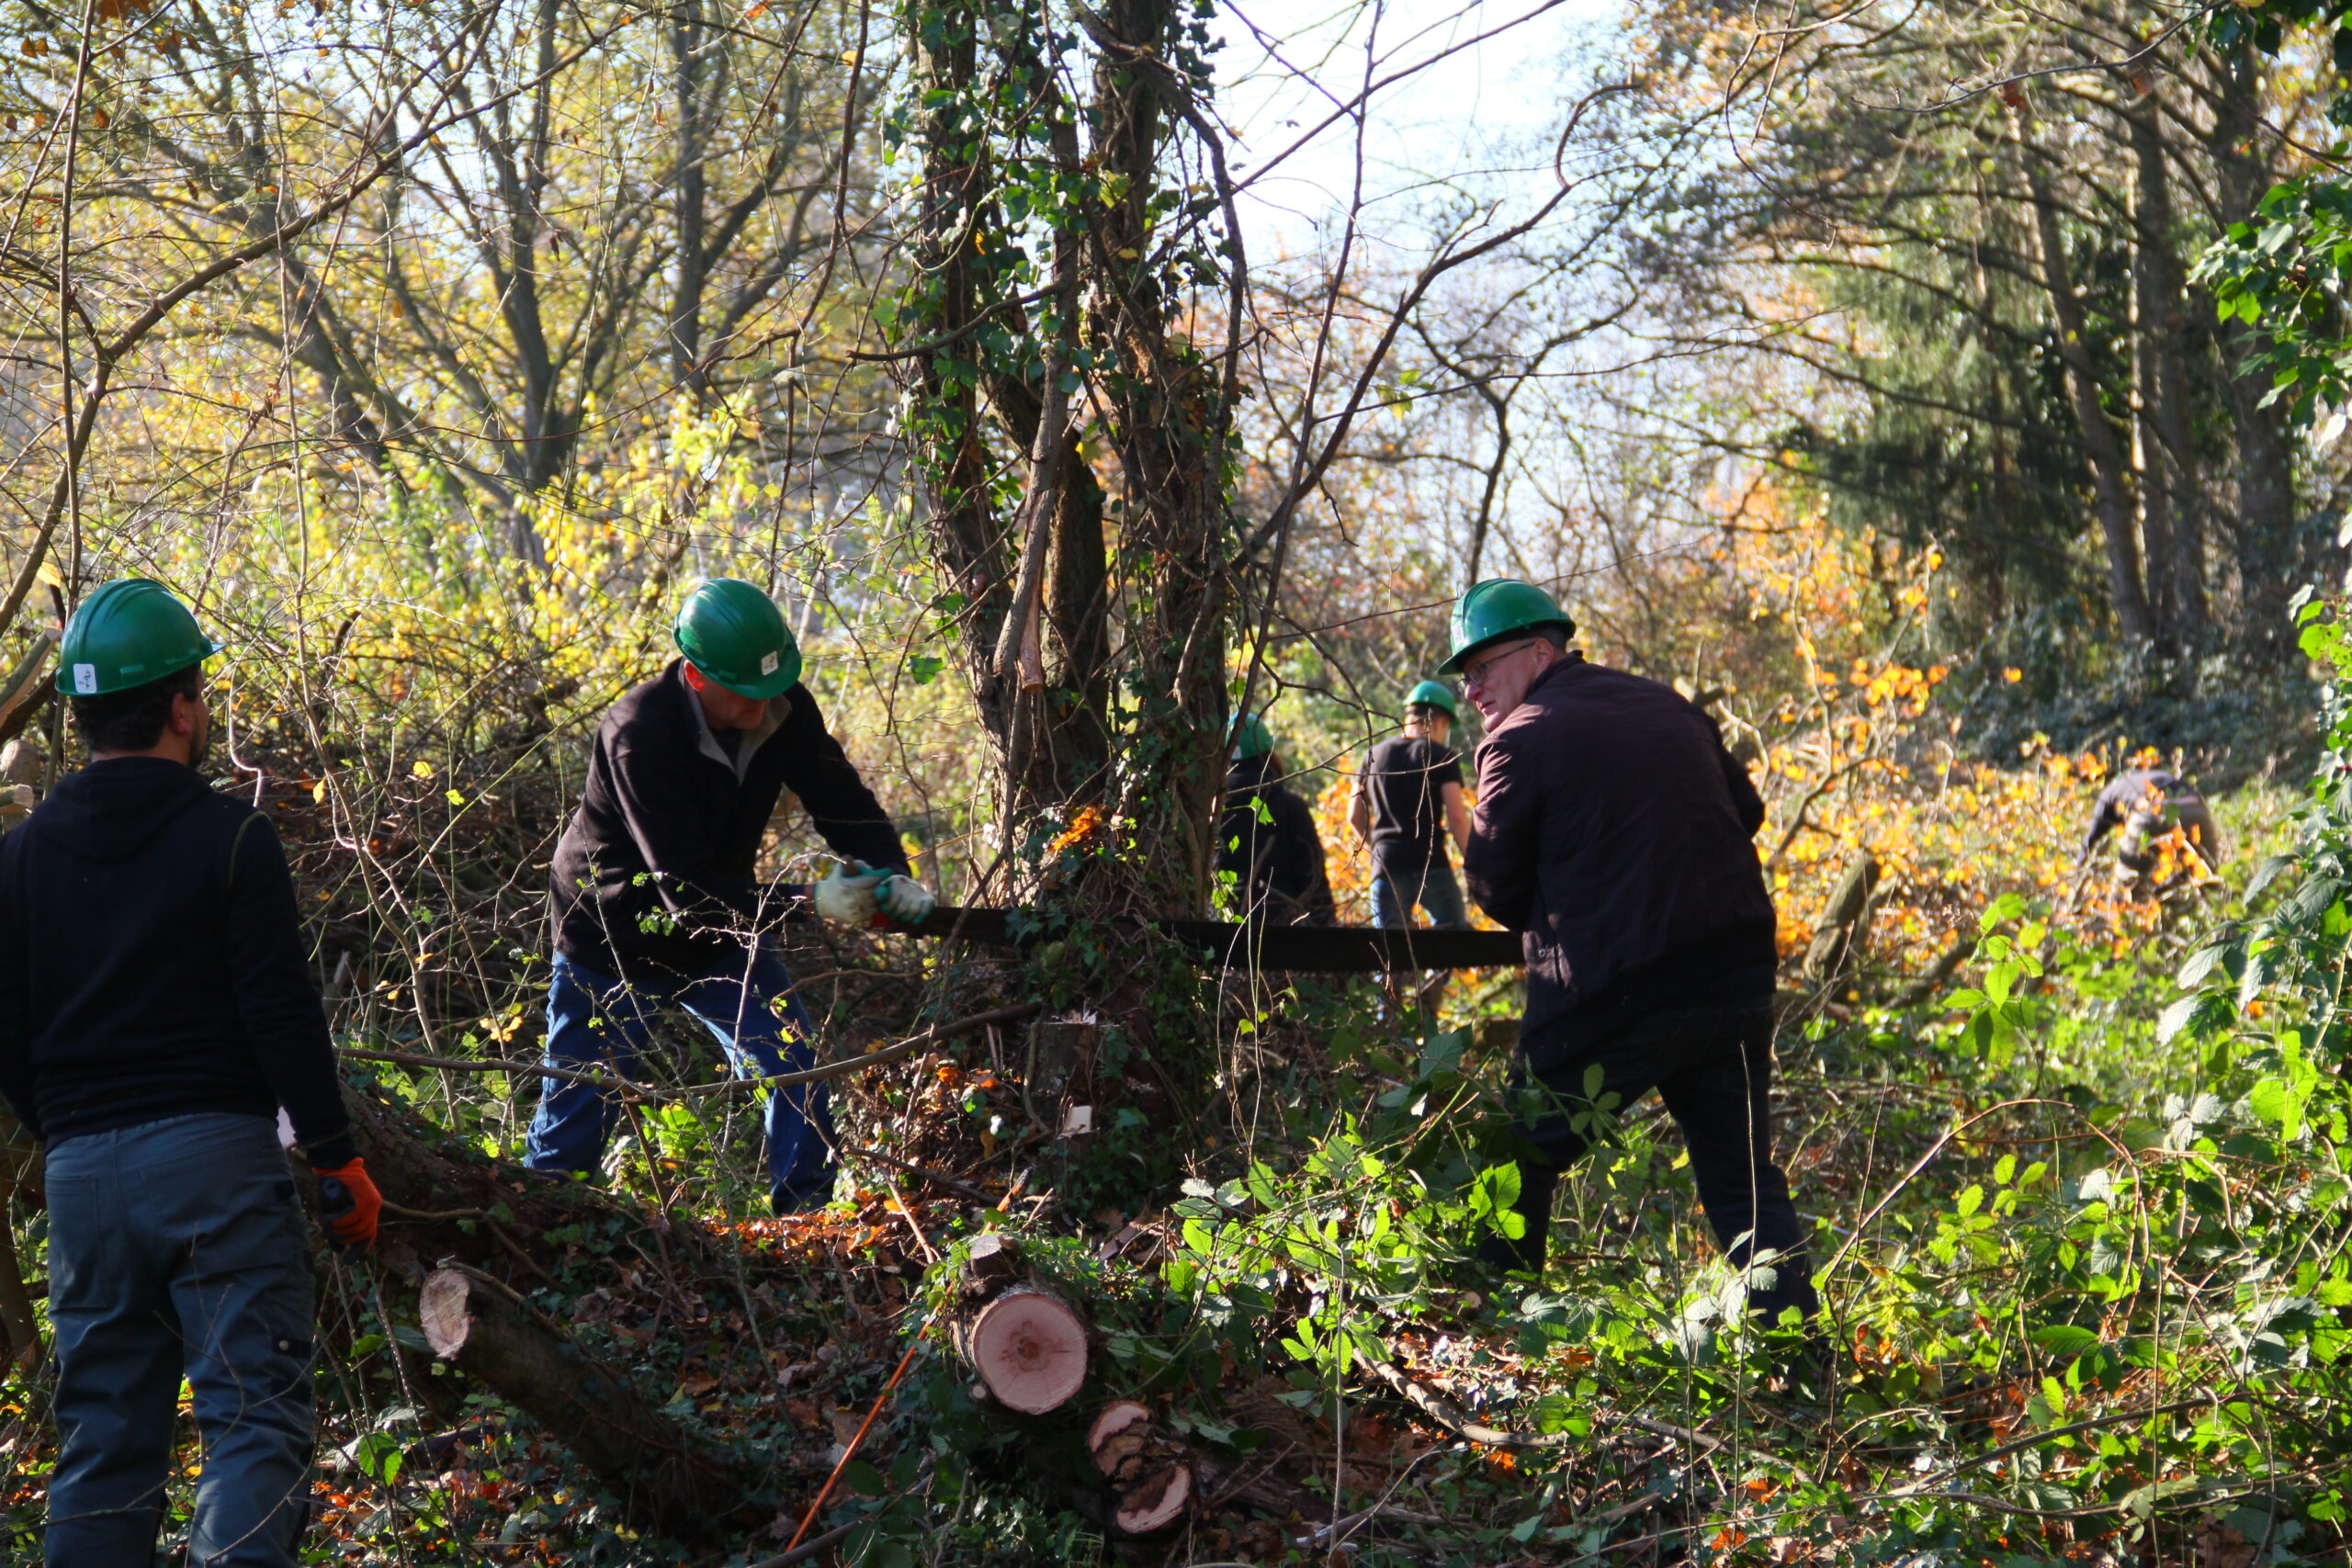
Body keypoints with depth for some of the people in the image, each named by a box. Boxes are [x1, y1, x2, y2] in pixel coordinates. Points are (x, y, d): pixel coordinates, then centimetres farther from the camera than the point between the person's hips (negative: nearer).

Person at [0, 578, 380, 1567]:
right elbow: (282, 1013, -10)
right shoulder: (229, 837, -6)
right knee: (255, 1416, -6)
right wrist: (338, 1156, -3)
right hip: (216, 1152, -5)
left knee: (104, 1433, 12)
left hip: (81, 1174, 5)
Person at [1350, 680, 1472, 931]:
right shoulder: (1442, 757, -1)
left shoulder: (1375, 756, 13)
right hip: (1431, 863, -3)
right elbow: (1456, 817, -9)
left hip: (1387, 865, 3)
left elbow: (1355, 818, 16)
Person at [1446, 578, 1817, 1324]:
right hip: (1737, 976, 6)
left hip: (1612, 996, -6)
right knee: (1743, 1177, 13)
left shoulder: (1519, 741, -8)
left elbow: (1494, 887, -2)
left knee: (1517, 1163, 11)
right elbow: (1746, 809, 21)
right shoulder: (1667, 706, 12)